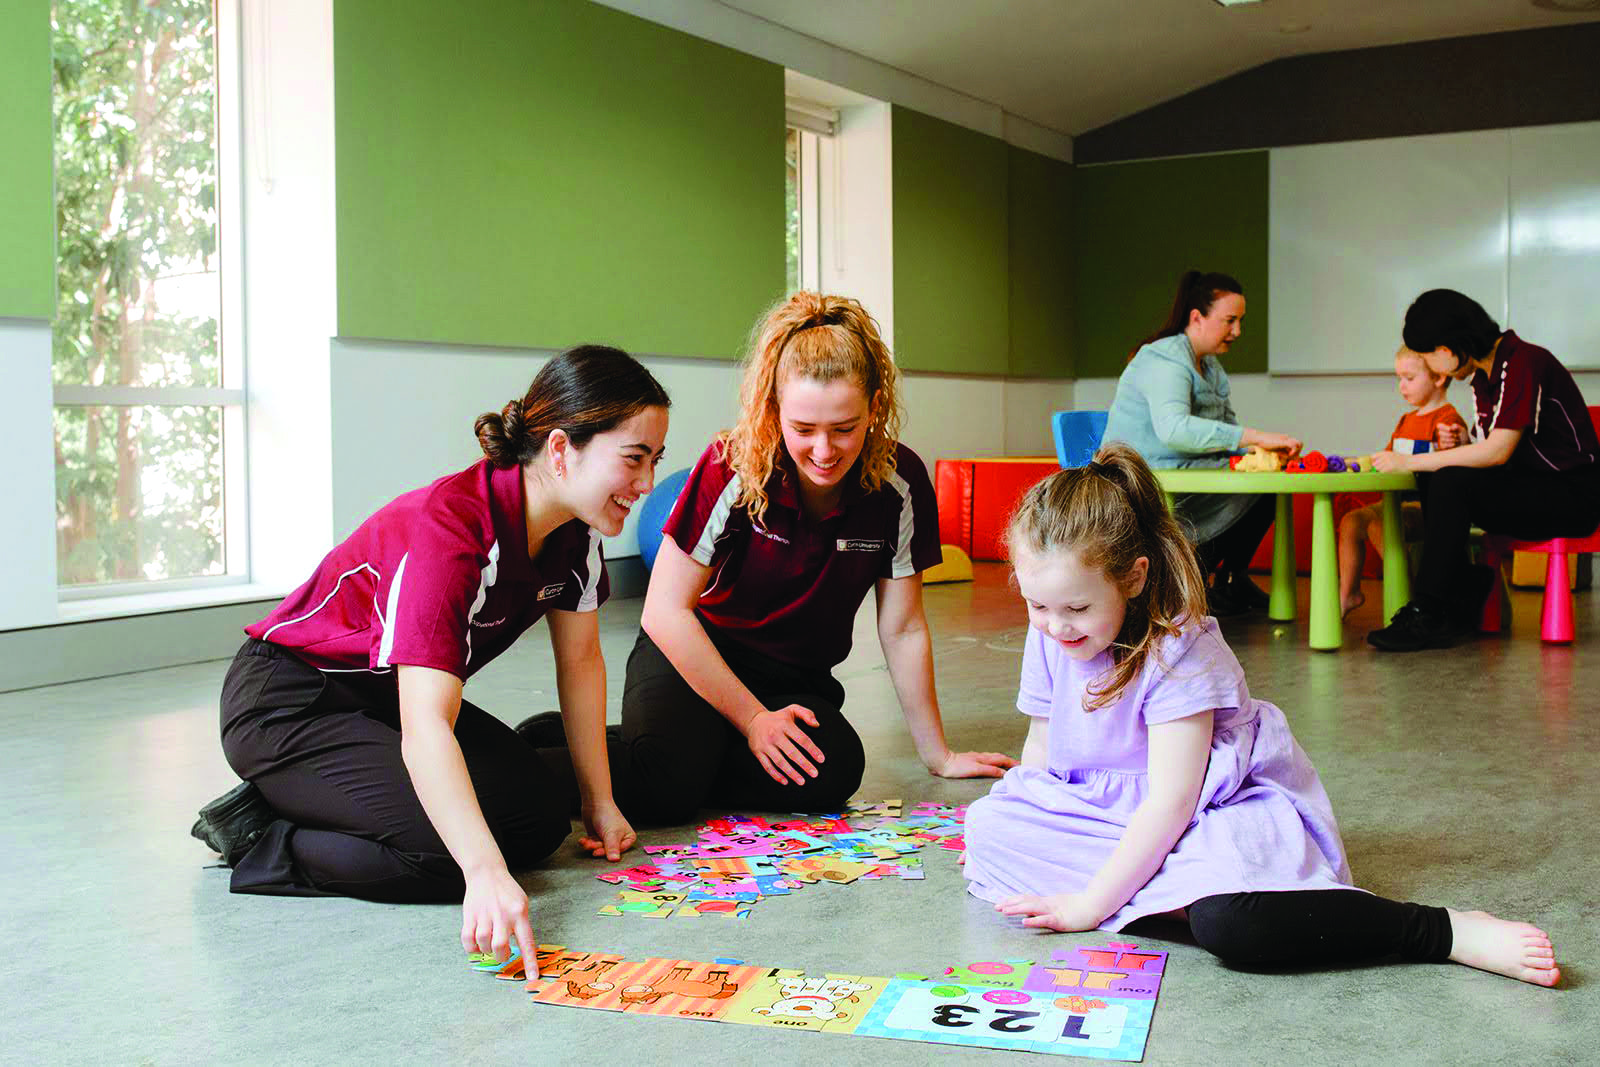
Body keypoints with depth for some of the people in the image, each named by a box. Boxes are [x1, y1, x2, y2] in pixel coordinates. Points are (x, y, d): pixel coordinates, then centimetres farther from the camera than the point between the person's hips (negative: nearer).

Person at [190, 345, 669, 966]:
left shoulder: (576, 528, -9)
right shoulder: (449, 529, -34)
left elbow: (579, 661, 4)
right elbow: (425, 727, -43)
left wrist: (600, 803, 4)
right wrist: (487, 875, -53)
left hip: (391, 695, 9)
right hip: (287, 700, -9)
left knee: (542, 818, -7)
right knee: (448, 851, -27)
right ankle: (257, 838, -4)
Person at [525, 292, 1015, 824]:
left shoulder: (900, 484, -13)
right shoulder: (734, 469, -19)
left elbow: (902, 630, -3)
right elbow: (666, 610, -16)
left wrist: (938, 756, 1)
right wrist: (754, 719, -18)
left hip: (794, 678, 3)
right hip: (691, 655, -3)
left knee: (833, 771, -31)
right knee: (666, 784, -34)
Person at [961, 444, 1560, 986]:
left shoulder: (1177, 650, -24)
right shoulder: (1049, 640, -4)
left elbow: (1170, 803, -25)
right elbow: (1040, 747, 11)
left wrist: (1091, 904, -25)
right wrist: (1014, 827, -1)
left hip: (1226, 810, -7)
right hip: (1115, 812, 8)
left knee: (1228, 919, -39)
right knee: (988, 826, -12)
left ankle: (1452, 932, -27)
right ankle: (1167, 895, -18)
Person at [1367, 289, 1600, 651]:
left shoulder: (1523, 363, -17)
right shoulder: (1482, 378, 11)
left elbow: (1498, 451, -25)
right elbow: (1489, 450, 15)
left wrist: (1409, 462, -21)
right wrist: (1456, 443, -8)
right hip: (1527, 491, 9)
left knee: (1452, 482, -25)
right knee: (1431, 480, -9)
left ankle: (1427, 617, -21)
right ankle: (1463, 602, -10)